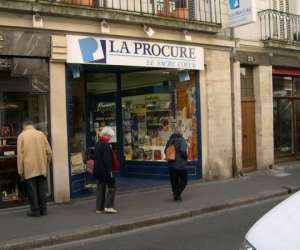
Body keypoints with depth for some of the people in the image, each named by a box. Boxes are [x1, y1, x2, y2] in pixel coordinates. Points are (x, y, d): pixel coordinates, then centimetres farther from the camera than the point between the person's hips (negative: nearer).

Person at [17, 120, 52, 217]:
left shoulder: (22, 136, -2)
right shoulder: (41, 134, 6)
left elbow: (20, 154, -6)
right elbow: (49, 151, 4)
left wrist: (20, 170, -2)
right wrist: (46, 164, 17)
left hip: (29, 169, -3)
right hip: (42, 168, 3)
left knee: (32, 190, 3)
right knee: (42, 189, 10)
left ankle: (35, 210, 5)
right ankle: (43, 209, 15)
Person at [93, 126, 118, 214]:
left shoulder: (97, 144, 11)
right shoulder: (106, 145, -16)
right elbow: (107, 160, -20)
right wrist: (109, 171, -18)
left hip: (98, 170, 9)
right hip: (105, 170, -9)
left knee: (100, 188, 12)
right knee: (111, 187, 2)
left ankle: (99, 208, 15)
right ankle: (108, 206, -2)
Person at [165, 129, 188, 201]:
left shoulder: (170, 141, 6)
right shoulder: (182, 141, -10)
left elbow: (165, 151, 6)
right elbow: (183, 151, -24)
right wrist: (186, 157, -6)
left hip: (171, 164, 5)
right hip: (181, 164, -5)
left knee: (174, 181, 13)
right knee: (183, 181, 7)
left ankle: (175, 195, 15)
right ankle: (177, 194, -8)